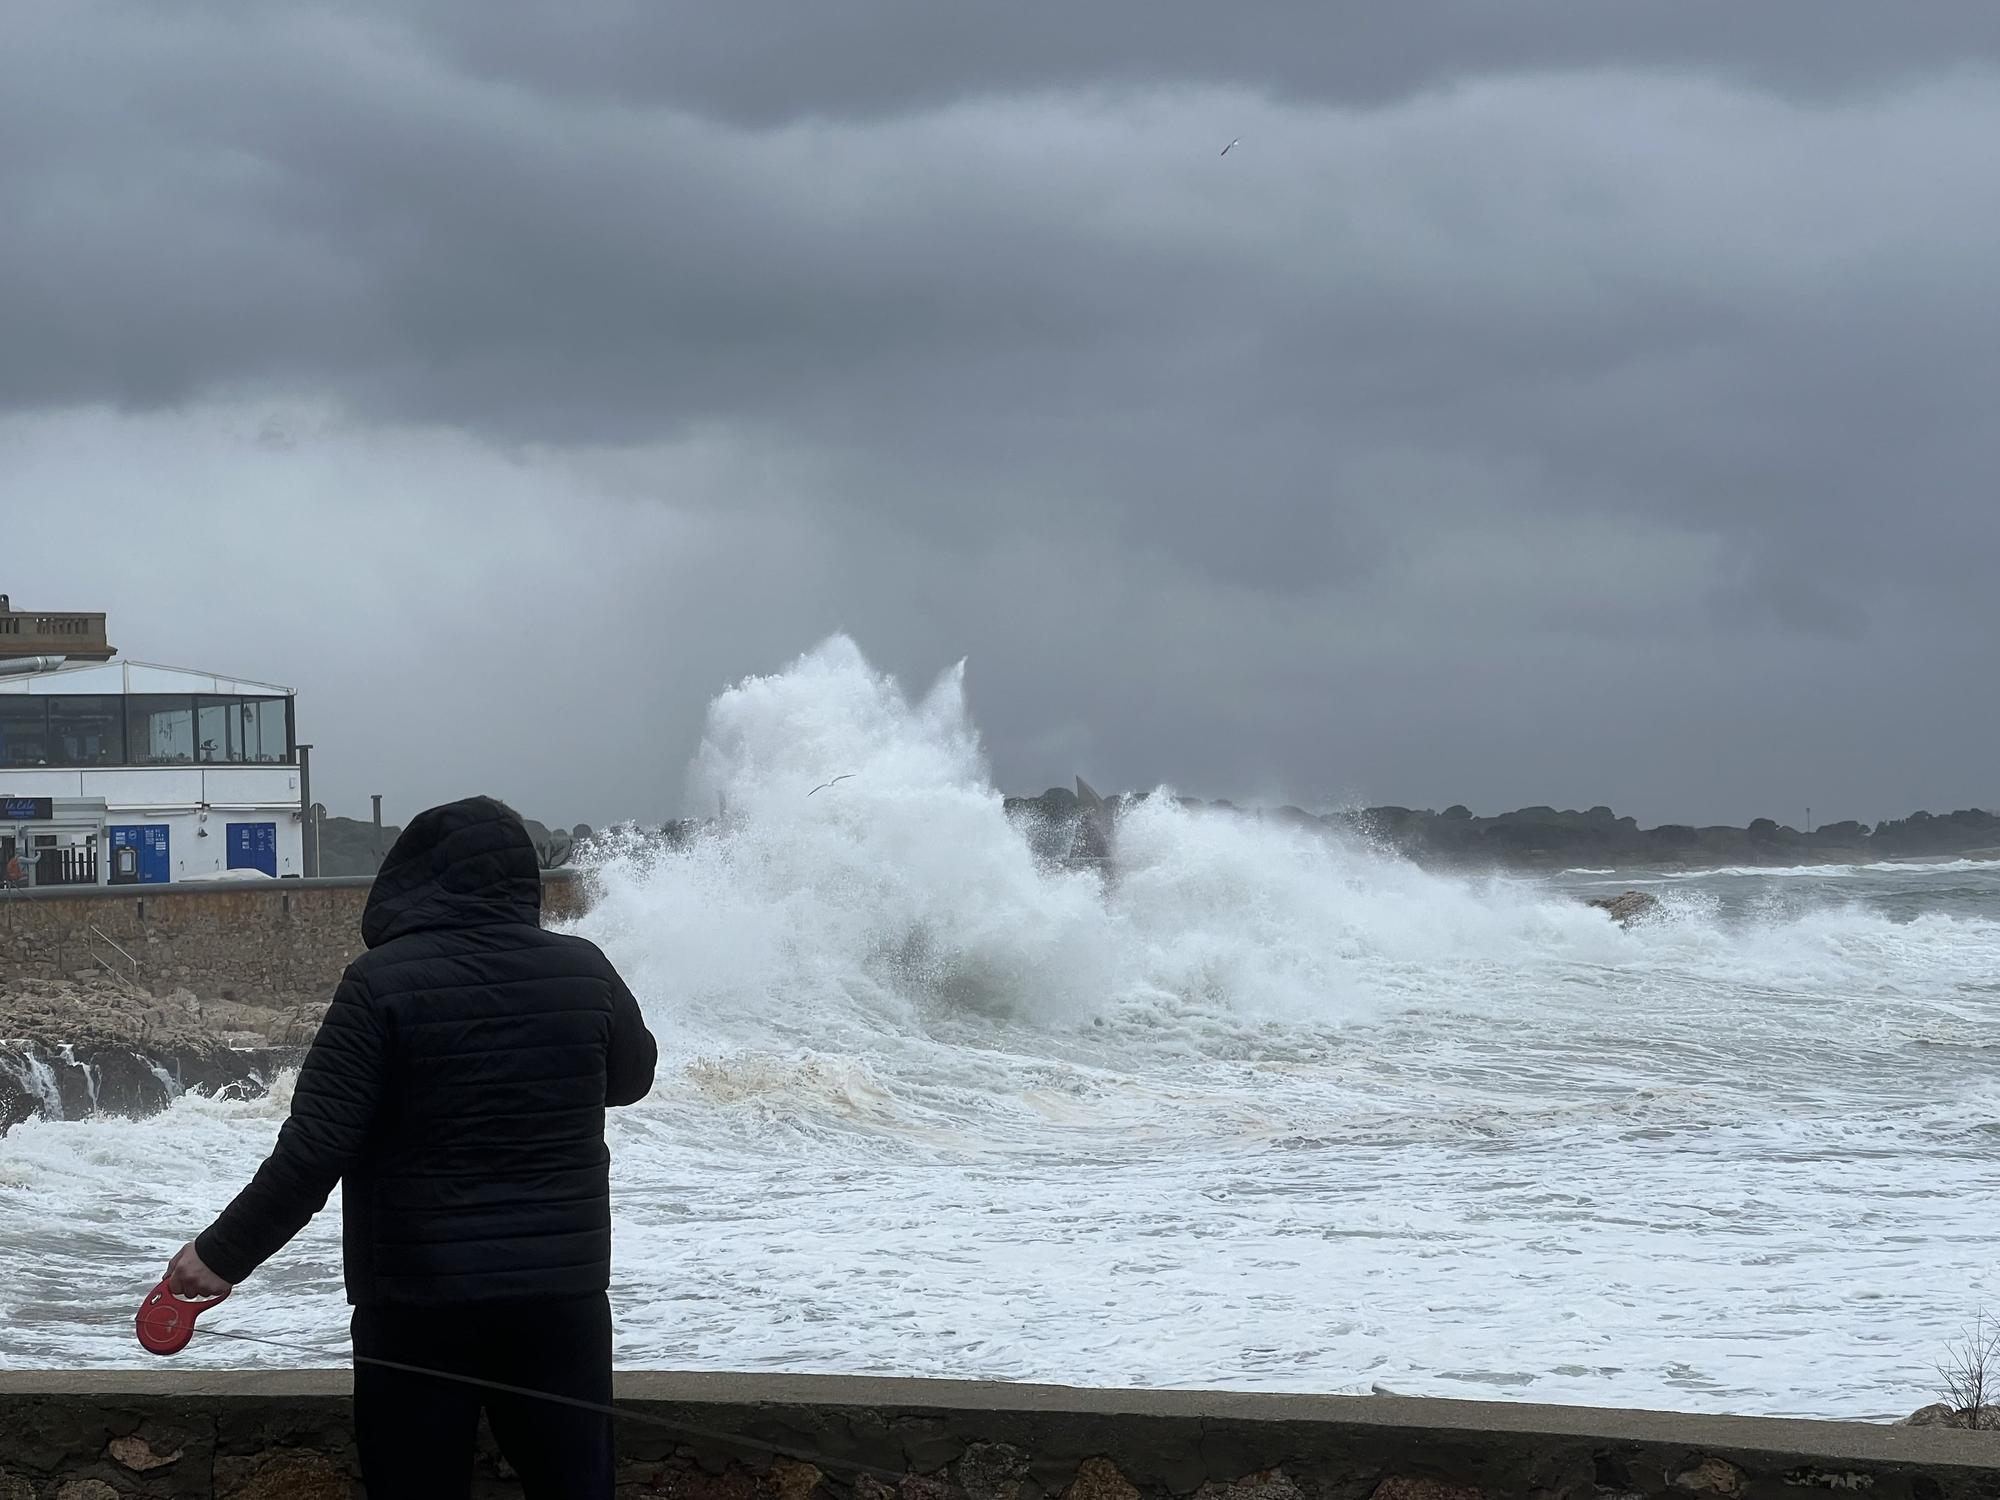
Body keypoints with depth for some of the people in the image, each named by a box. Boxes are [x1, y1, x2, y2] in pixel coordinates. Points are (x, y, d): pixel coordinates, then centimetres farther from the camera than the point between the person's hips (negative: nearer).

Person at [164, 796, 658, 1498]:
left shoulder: (382, 981, -12)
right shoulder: (585, 971, -2)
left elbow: (315, 1150, -14)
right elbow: (632, 1076, 19)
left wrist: (223, 1253, -6)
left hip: (418, 1308, -3)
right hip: (561, 1292, 3)